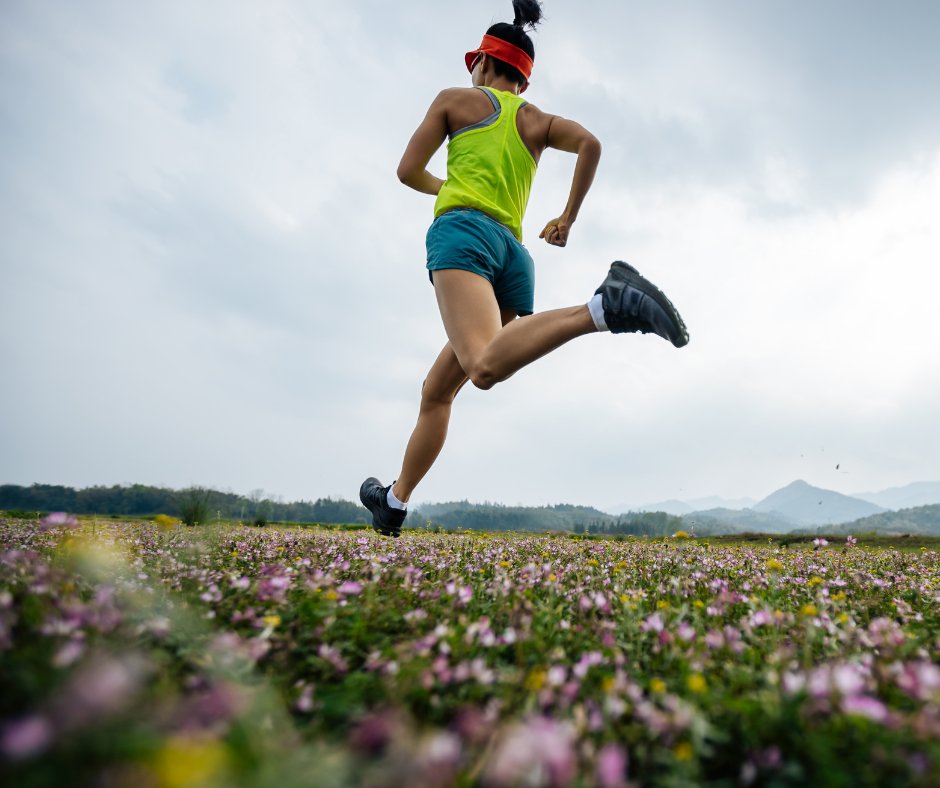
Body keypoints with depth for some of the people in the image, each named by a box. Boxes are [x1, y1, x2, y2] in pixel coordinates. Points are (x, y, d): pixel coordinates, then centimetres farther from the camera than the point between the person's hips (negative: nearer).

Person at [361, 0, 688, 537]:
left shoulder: (458, 98, 19)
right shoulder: (539, 121, 26)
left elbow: (409, 171, 16)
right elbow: (590, 143, 7)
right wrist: (569, 218, 14)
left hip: (463, 231, -5)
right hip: (516, 257, 6)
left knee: (485, 368, -32)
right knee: (437, 390, 12)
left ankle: (604, 307, -46)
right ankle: (394, 504, 20)